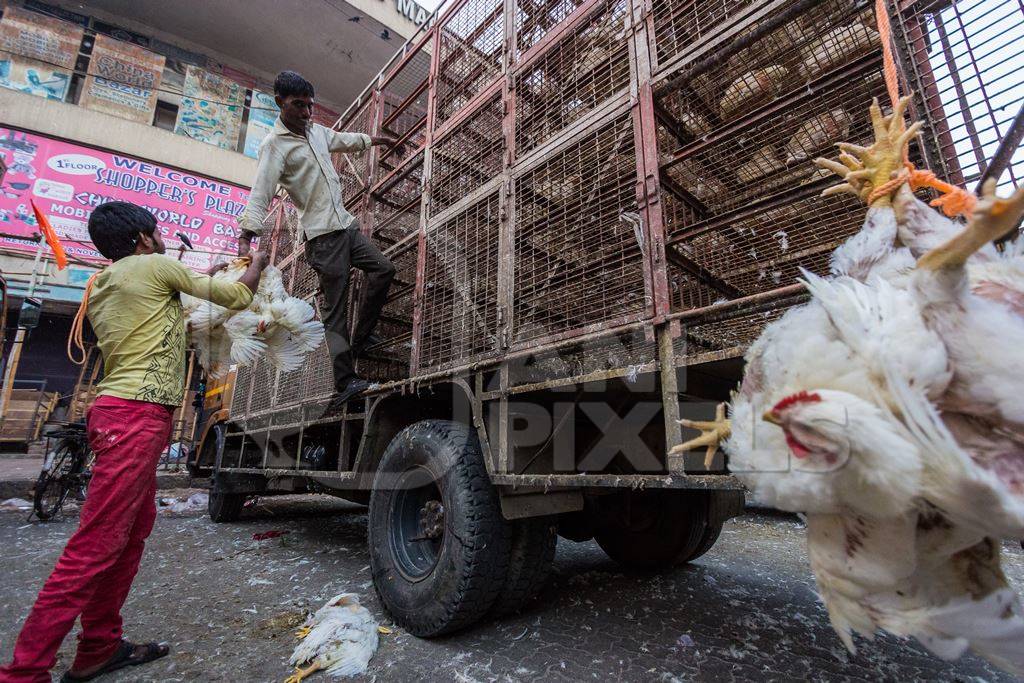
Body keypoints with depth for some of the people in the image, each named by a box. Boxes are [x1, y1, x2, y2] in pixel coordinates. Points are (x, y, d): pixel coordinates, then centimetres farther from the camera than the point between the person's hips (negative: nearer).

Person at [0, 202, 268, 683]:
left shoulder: (101, 286, 21)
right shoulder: (155, 266, -3)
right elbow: (236, 298, 2)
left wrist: (194, 279, 37)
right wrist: (257, 265, 20)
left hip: (123, 413, 10)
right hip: (137, 414, -10)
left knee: (132, 533, 13)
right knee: (95, 546, -7)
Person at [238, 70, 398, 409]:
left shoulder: (316, 130, 14)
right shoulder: (274, 145, -9)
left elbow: (345, 140, 35)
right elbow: (260, 195, -18)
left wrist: (375, 140, 46)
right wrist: (245, 238, -29)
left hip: (345, 224, 8)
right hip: (322, 235, -8)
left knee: (383, 268, 4)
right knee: (335, 310, -10)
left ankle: (361, 337, 14)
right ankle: (344, 382, -7)